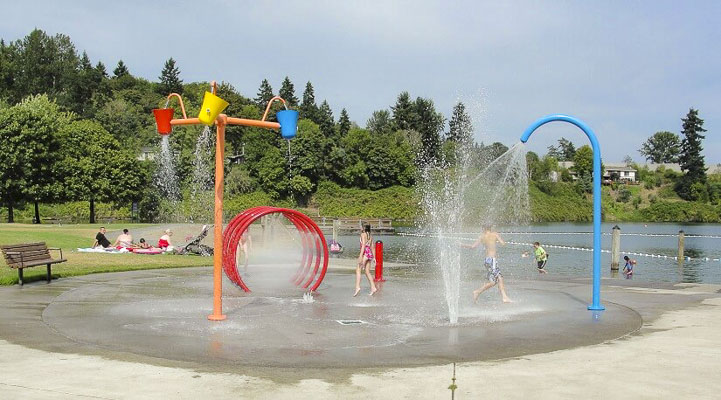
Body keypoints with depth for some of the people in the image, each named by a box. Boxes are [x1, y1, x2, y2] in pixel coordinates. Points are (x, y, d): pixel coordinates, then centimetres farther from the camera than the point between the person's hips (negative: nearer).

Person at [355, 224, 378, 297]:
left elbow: (363, 245, -12)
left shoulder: (363, 234, -1)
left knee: (358, 270, -11)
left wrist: (360, 256, -18)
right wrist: (374, 257, 21)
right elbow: (372, 247, 20)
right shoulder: (370, 237, 21)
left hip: (365, 252, -8)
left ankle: (357, 287, -25)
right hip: (370, 253, 8)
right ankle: (373, 287, 8)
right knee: (367, 272, 12)